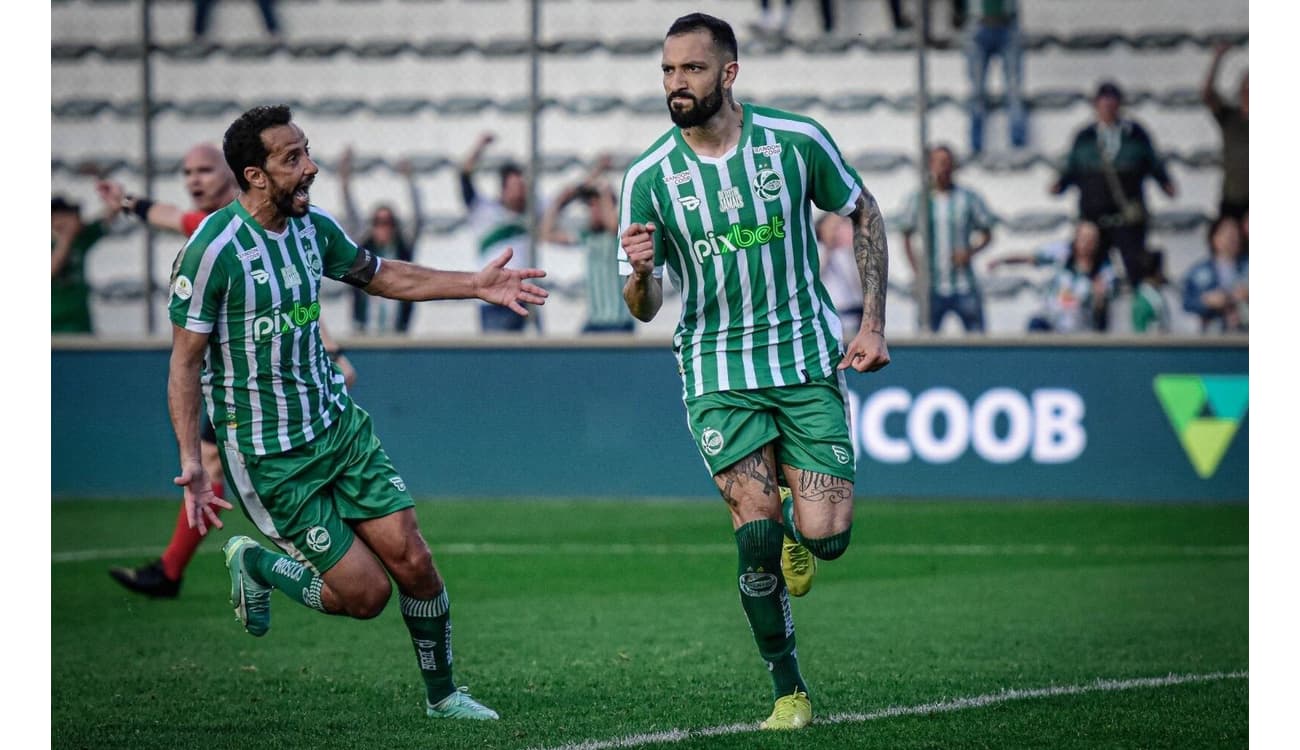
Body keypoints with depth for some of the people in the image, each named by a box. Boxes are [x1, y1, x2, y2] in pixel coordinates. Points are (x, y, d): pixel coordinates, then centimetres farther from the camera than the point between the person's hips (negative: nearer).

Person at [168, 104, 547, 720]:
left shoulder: (313, 226, 2)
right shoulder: (213, 248, -19)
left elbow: (379, 275, 20)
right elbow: (186, 359, -14)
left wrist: (475, 285, 14)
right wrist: (190, 460, -21)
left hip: (337, 421, 6)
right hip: (270, 455, -6)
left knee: (413, 562, -2)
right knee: (366, 593, -6)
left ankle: (441, 694, 18)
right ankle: (255, 562, 20)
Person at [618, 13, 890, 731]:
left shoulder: (797, 141, -7)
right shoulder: (647, 177, -6)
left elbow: (862, 213, 9)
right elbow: (643, 308, -1)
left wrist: (873, 323, 2)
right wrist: (640, 274, -26)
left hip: (808, 357, 0)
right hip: (717, 369, 0)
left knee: (825, 536, -10)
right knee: (757, 537, -14)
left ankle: (794, 524, 30)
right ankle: (789, 691, 4)